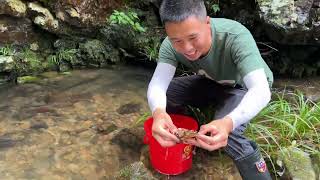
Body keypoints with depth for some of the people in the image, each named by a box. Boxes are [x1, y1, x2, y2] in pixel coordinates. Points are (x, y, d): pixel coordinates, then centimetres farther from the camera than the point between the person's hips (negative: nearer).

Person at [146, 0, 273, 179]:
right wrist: (158, 112, -56)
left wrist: (228, 123, -63)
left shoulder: (236, 37, -37)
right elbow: (157, 85, -33)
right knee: (163, 95, -16)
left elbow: (262, 91, -45)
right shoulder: (171, 45, -25)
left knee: (225, 133, -32)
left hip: (245, 87, -4)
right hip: (211, 83, 4)